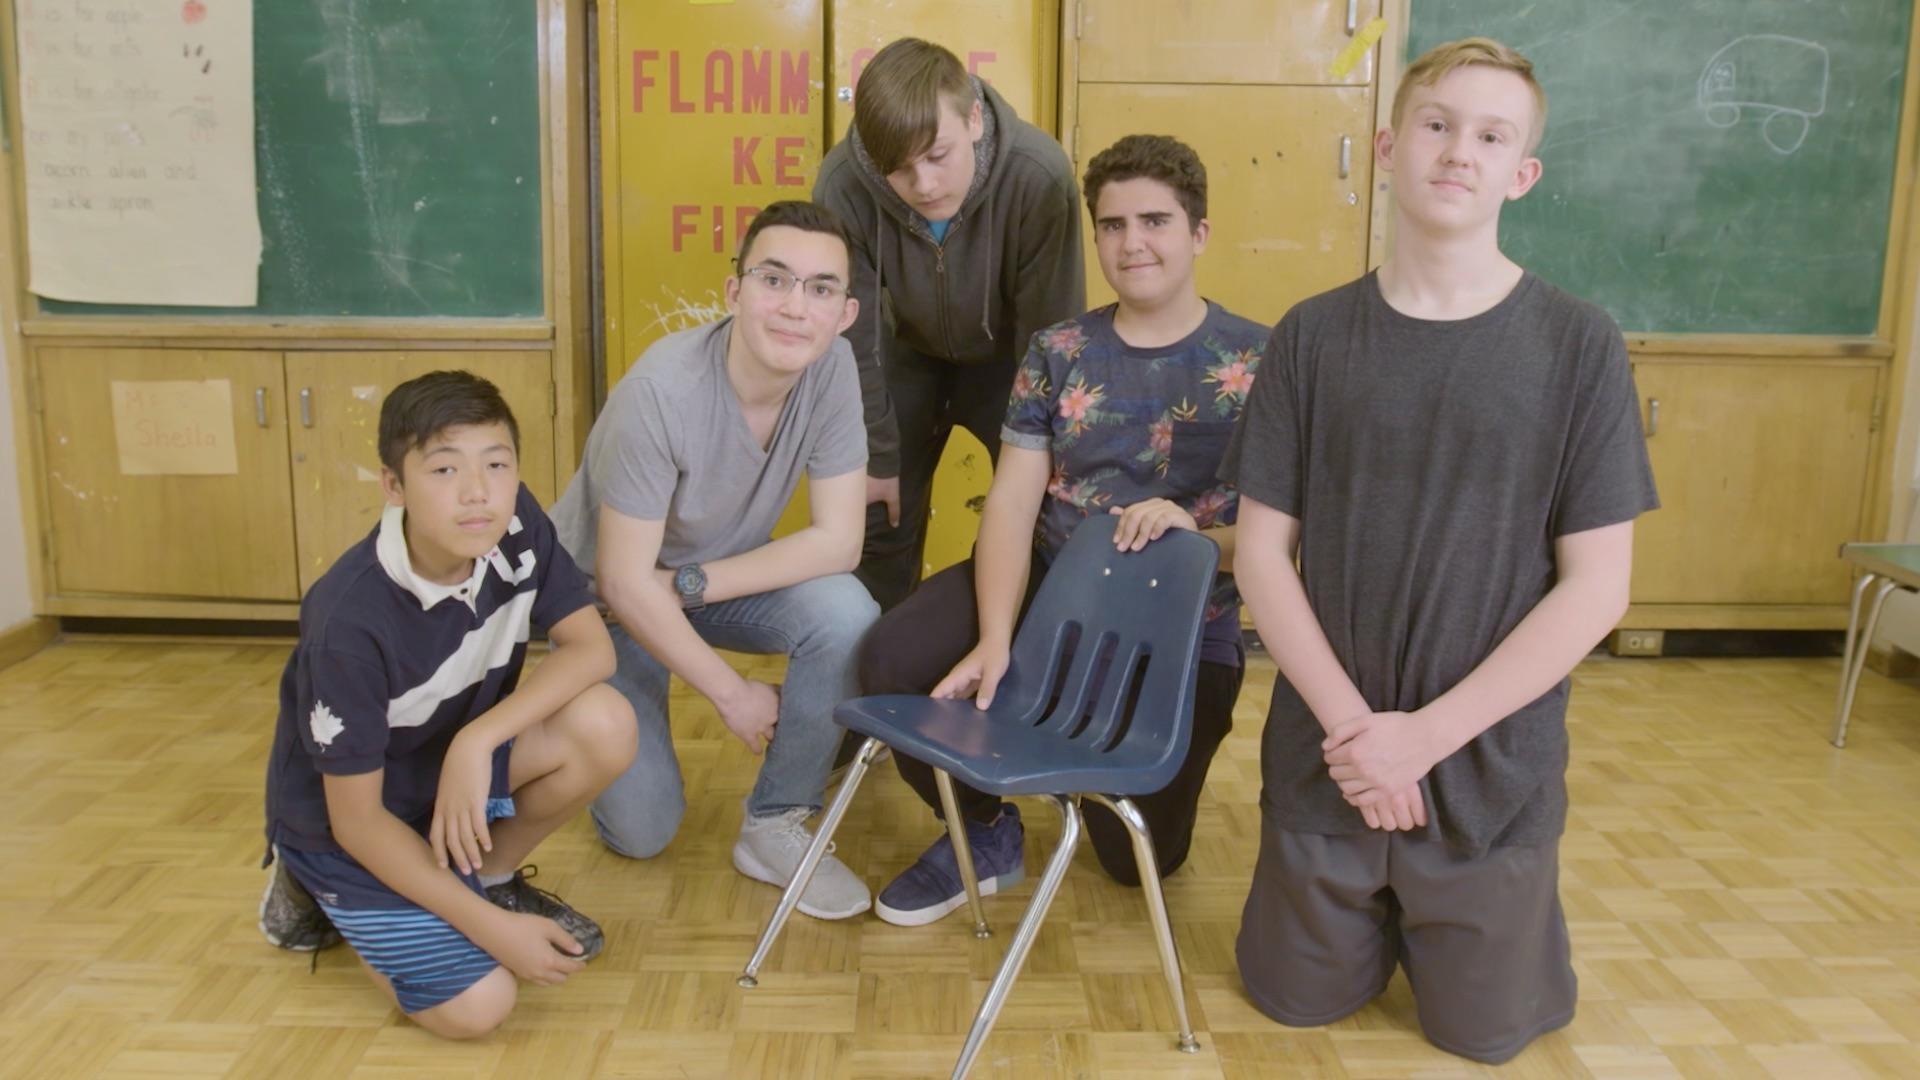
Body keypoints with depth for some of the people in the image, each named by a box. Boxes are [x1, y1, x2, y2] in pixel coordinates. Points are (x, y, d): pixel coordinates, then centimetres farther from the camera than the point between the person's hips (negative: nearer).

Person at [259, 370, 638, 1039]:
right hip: (348, 819, -5)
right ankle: (319, 890, 10)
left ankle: (491, 876, 6)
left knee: (604, 726, -22)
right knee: (479, 1006, -16)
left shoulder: (516, 527, -19)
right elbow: (357, 818, -24)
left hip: (457, 754, 5)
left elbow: (591, 646, -15)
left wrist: (477, 739, -30)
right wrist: (494, 929, -25)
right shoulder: (350, 622, -32)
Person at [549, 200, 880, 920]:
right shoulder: (661, 390, -32)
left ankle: (775, 827, -7)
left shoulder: (832, 366, -20)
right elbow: (626, 584, -26)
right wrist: (732, 693, -17)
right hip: (607, 598, -3)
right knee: (642, 829, -9)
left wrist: (691, 584, -25)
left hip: (724, 575, 4)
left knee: (845, 613, -27)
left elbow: (837, 539, -18)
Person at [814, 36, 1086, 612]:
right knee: (878, 520, 4)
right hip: (909, 351, 1)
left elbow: (1051, 331, -24)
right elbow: (853, 337, -18)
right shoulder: (842, 185, -32)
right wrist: (877, 456, -10)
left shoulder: (1039, 175, -36)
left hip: (1008, 355, -1)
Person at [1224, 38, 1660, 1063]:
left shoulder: (1579, 345, -9)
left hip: (1492, 763, -1)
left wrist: (1424, 736, -16)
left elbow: (1596, 587, -11)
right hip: (1327, 752, 1)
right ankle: (1371, 903, 43)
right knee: (1296, 997, 14)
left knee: (1480, 1027, 14)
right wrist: (1350, 724, -15)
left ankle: (1485, 904, 43)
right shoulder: (1312, 335, -5)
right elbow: (1261, 549, -5)